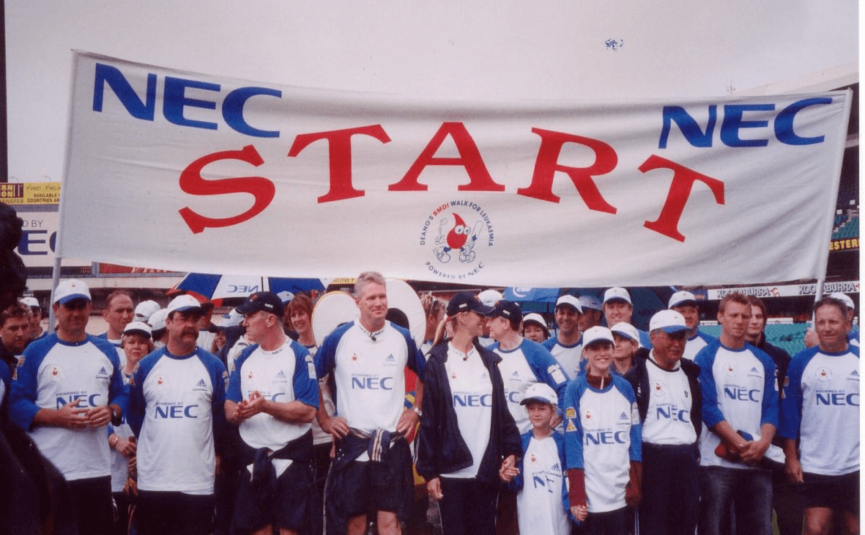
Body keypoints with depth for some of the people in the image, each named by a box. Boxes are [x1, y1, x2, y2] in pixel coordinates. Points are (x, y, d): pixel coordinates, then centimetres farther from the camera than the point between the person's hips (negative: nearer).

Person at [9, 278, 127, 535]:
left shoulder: (106, 351, 12)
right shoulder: (36, 352, 0)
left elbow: (121, 394, 16)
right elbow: (16, 404, -4)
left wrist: (111, 411, -6)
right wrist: (57, 417, -17)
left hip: (97, 470, 4)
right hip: (48, 472, -3)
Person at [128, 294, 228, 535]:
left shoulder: (214, 367, 3)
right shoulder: (146, 366, 5)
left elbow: (223, 415, 8)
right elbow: (134, 412, 13)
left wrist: (218, 452, 7)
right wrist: (145, 446, 12)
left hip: (198, 481, -1)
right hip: (152, 479, 1)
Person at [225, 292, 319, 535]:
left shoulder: (299, 356, -7)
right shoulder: (244, 358, 10)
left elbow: (308, 412, -15)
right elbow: (229, 408, 7)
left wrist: (266, 406, -25)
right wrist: (237, 412, -16)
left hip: (290, 457, -5)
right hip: (253, 457, 5)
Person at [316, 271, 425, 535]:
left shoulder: (402, 338, 3)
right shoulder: (339, 338, -2)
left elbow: (426, 375, 18)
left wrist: (416, 410, 9)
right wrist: (324, 419, 3)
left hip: (392, 442, 1)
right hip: (351, 442, -1)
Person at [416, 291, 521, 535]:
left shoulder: (489, 361, 11)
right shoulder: (438, 361, -2)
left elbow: (501, 410, 12)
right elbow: (429, 420, -4)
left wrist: (511, 450, 0)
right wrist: (429, 471, -7)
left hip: (487, 471, 4)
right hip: (451, 470, -4)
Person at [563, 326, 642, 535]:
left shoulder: (625, 388, 8)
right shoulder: (575, 390, -2)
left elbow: (635, 437, 8)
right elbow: (572, 443, -6)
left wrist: (635, 484, -2)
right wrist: (576, 495, -12)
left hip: (621, 493, 3)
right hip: (589, 494, -3)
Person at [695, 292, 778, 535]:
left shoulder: (763, 361, 13)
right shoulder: (706, 357, 0)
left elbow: (770, 407, 7)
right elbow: (708, 407, -8)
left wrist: (763, 442, -12)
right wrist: (741, 444, -15)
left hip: (757, 461, 4)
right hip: (717, 460, -4)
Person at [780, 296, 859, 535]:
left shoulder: (859, 360, 3)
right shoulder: (801, 362, 0)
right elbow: (789, 411, 1)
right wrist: (791, 457, -3)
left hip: (857, 466, 1)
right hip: (814, 467, -1)